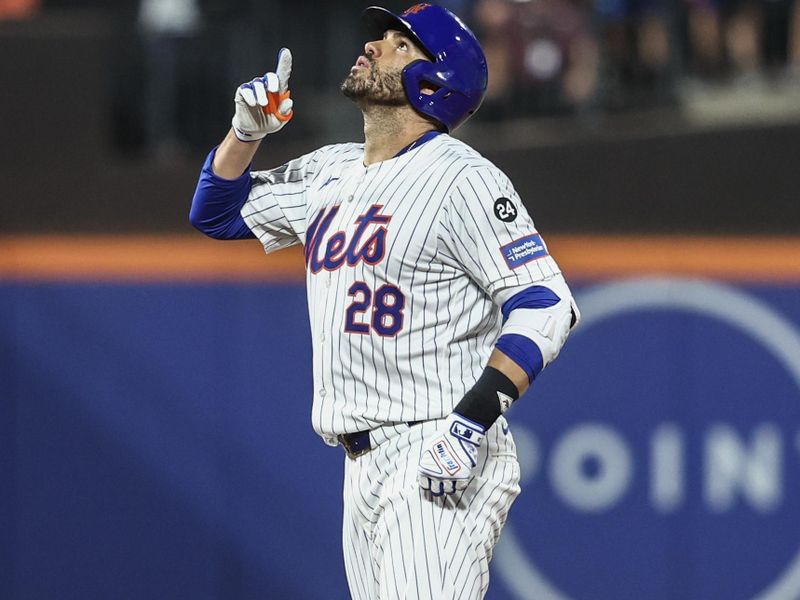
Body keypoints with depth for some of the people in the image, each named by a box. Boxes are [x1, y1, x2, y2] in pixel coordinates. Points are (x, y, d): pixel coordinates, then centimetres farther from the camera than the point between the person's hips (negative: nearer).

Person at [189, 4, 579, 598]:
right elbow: (217, 212, 28)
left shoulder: (460, 179, -9)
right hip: (365, 470, 8)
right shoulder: (333, 172, 16)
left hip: (442, 462, -8)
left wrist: (473, 420, -25)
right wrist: (247, 131, 9)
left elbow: (545, 305, -16)